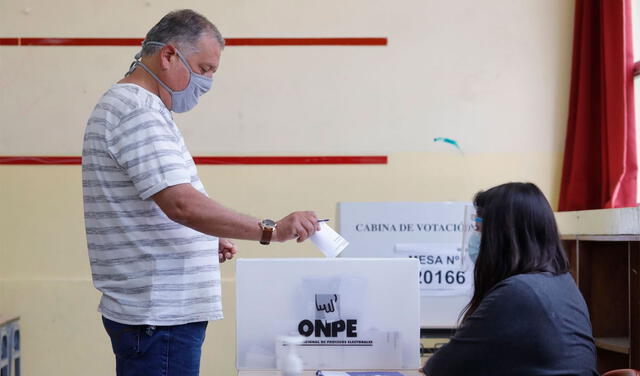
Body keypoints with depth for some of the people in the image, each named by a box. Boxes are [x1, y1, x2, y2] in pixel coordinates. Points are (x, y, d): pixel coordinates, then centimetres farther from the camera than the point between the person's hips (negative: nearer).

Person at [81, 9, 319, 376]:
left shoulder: (130, 106, 17)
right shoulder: (136, 111, -17)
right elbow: (182, 203, -28)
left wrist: (207, 239, 13)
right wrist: (270, 230, -28)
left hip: (165, 312, 11)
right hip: (159, 316, -11)